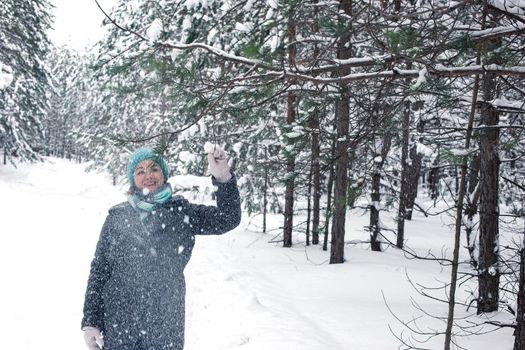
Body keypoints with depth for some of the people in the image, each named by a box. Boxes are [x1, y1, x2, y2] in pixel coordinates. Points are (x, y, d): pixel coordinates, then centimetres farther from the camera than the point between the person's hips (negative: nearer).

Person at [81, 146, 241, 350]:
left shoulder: (181, 212, 0)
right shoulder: (117, 216, 1)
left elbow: (229, 219, -9)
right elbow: (99, 270, 4)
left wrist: (223, 178, -24)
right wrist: (90, 321, 1)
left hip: (166, 327, 0)